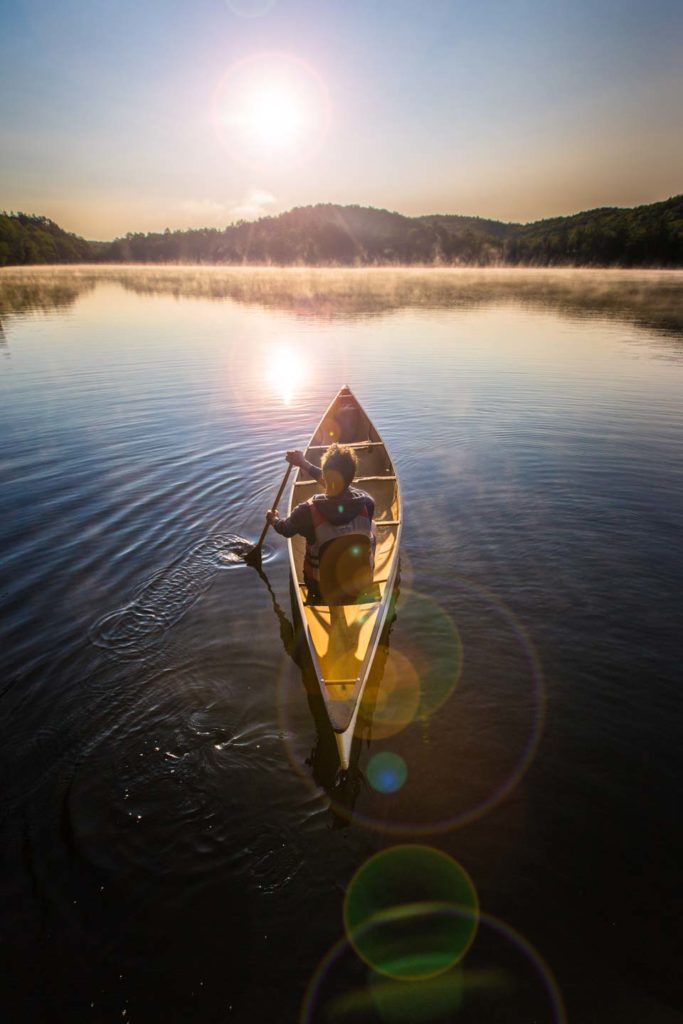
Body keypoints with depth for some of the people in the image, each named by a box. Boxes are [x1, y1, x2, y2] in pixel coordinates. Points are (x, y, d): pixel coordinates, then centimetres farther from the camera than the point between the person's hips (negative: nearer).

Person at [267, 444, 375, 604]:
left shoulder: (308, 512, -28)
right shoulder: (366, 503, -22)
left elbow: (285, 529, -3)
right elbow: (338, 485, -1)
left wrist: (273, 519, 20)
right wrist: (304, 464, 10)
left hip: (321, 589, -1)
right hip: (361, 586, 2)